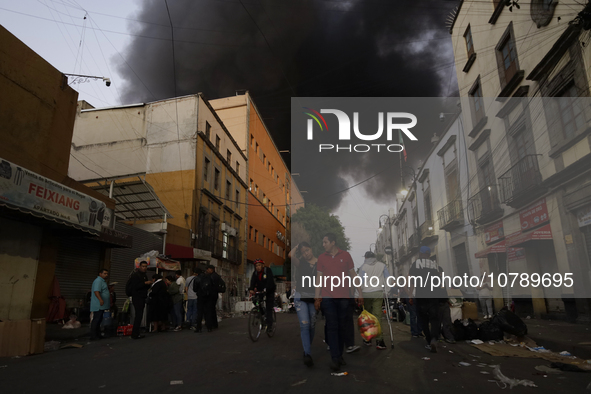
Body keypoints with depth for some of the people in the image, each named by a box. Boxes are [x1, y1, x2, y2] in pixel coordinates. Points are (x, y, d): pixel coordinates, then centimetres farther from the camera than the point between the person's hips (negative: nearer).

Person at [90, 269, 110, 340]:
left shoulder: (102, 281, 21)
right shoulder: (98, 281, -13)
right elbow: (96, 291, -26)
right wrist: (100, 299, -37)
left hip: (101, 306, 11)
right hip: (98, 305, -11)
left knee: (98, 320, 13)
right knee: (96, 320, -8)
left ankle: (98, 335, 18)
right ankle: (93, 336, -5)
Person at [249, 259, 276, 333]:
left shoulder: (268, 270, -15)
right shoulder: (255, 273, -2)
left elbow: (269, 282, -29)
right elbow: (253, 281, -18)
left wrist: (265, 290, -45)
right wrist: (251, 289, -38)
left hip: (269, 291, -4)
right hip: (260, 291, 5)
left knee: (269, 309, -10)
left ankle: (269, 325, -8)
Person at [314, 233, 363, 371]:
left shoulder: (345, 255, 2)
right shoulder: (321, 257, 4)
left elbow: (353, 274, 7)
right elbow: (319, 277, 6)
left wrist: (360, 293, 4)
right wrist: (317, 298, 1)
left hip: (344, 297, 1)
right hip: (328, 297, 0)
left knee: (342, 327, 8)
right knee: (332, 327, -2)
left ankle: (340, 356, 22)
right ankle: (334, 358, 3)